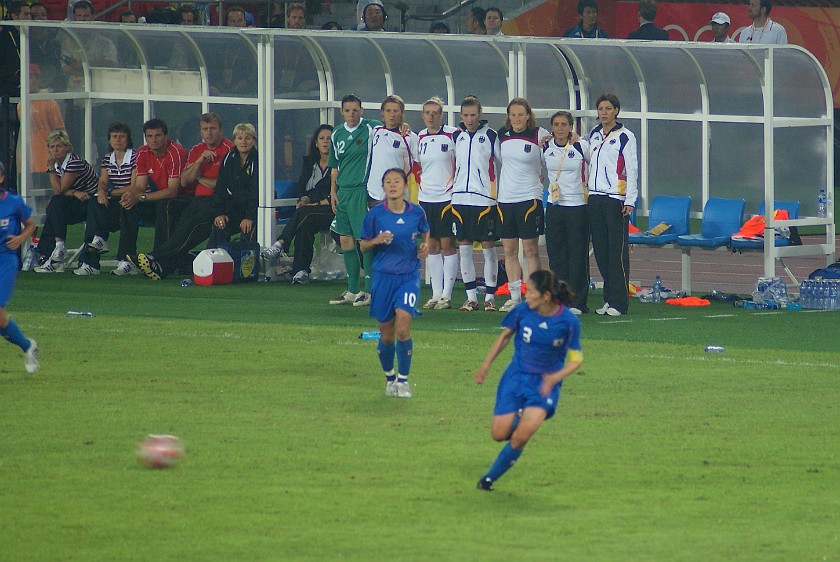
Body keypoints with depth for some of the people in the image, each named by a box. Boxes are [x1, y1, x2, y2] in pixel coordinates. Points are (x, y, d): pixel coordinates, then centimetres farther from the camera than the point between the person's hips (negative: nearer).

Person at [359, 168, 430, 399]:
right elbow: (363, 246, 5)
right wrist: (376, 241, -15)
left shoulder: (416, 213, 0)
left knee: (403, 327, -17)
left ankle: (403, 379, -2)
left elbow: (425, 231, 20)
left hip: (409, 275, -1)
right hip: (384, 276, 1)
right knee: (386, 334, 6)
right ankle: (390, 377, 31)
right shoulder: (375, 214, -3)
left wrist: (426, 245, 0)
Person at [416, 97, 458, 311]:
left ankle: (447, 295, 0)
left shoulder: (452, 135, -5)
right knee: (431, 246, 7)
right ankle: (436, 294, 12)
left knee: (447, 244, -4)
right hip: (426, 197, 5)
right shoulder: (419, 138, 10)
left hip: (447, 198, -5)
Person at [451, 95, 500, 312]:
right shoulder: (456, 136, 11)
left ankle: (490, 296, 3)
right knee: (464, 246, 4)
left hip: (484, 199, -4)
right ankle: (471, 296, 10)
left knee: (488, 246, -2)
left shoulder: (491, 136, 0)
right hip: (460, 198, 4)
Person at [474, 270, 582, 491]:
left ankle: (491, 477, -3)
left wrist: (554, 378, -23)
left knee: (523, 434, -21)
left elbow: (576, 360, -7)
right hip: (516, 376, 3)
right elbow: (505, 335, 9)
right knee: (499, 434, -3)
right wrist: (486, 365, 7)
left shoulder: (568, 321, -16)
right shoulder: (523, 310, -11)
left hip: (546, 383, -3)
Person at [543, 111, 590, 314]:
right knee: (556, 255, 4)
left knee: (577, 255, -4)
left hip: (577, 205, -4)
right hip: (554, 206, 4)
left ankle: (577, 302, 0)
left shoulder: (581, 146, -5)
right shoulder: (546, 147, 5)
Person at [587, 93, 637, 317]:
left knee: (617, 250, -8)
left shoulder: (625, 137, -2)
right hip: (595, 198, 6)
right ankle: (608, 298, 11)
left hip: (616, 198, -6)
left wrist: (630, 201, -11)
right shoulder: (593, 135, 15)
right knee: (601, 249, 5)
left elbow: (632, 170, -5)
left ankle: (618, 302, -8)